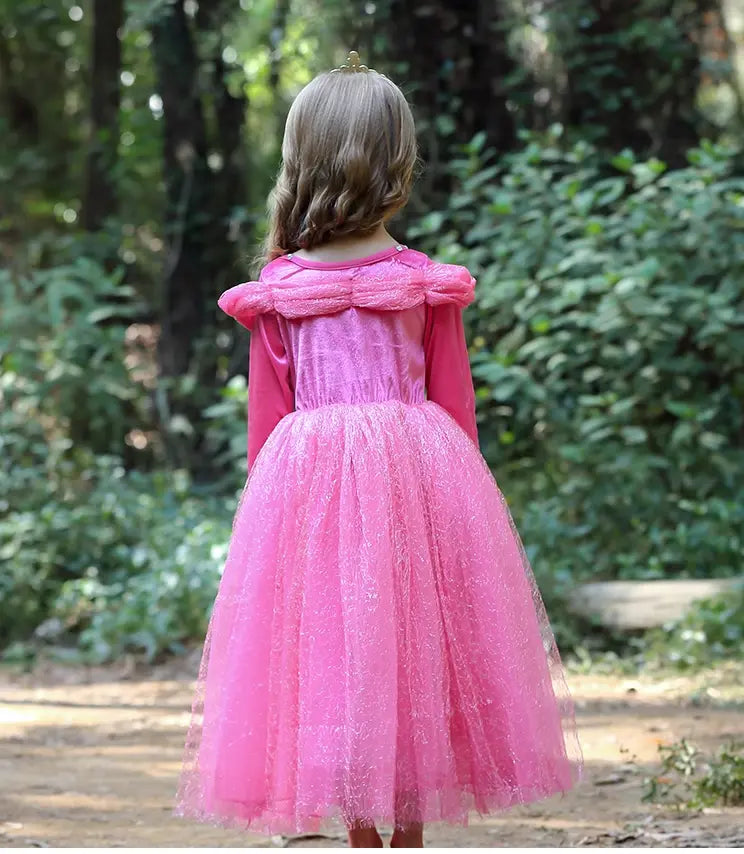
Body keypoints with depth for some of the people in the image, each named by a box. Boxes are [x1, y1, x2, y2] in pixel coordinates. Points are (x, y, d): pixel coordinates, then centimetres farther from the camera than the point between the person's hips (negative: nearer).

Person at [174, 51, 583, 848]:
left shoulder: (276, 291, -2)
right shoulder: (429, 285, 0)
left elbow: (265, 416, 3)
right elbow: (455, 406, 4)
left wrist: (269, 500, 13)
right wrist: (454, 491, 15)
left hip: (308, 481, -1)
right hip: (419, 478, 1)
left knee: (334, 651, 5)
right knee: (416, 644, 9)